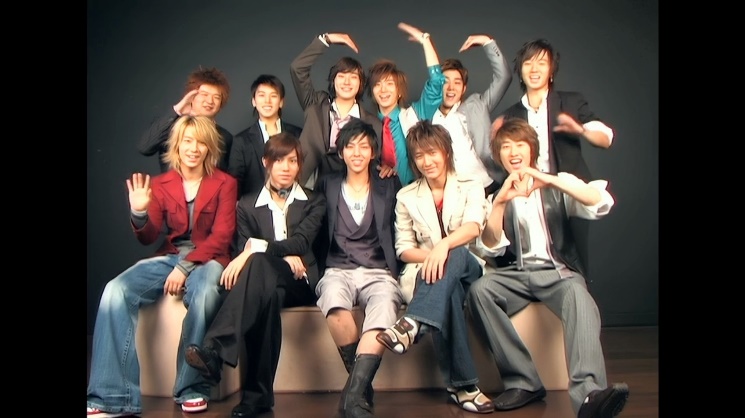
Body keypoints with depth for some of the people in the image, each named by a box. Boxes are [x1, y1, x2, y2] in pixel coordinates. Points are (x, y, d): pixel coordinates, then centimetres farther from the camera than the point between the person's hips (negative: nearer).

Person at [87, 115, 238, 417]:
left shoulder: (225, 183, 4)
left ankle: (192, 388, -19)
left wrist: (186, 267, -19)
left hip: (207, 259, -3)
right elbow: (148, 238, 5)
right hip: (169, 257, 3)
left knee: (204, 293, -38)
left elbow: (221, 236, -6)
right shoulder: (160, 184, 10)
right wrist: (139, 214, -17)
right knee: (116, 290, -25)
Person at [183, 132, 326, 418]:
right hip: (263, 281, 2)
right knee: (268, 293, -40)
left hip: (299, 283, -1)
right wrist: (284, 256, -14)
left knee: (258, 262, -36)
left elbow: (301, 242, -6)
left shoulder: (313, 202, 14)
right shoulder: (247, 205, 18)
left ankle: (214, 349, -50)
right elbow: (243, 251, 4)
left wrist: (257, 247, -21)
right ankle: (258, 394, -43)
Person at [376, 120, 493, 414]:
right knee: (448, 292, -37)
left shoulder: (470, 187, 9)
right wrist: (429, 255, -14)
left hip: (469, 269, 0)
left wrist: (444, 246, -33)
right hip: (425, 272, 1)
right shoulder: (406, 197, 14)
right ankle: (462, 383, -35)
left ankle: (413, 324, -49)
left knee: (454, 256, -38)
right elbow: (403, 249, 8)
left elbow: (473, 227, -12)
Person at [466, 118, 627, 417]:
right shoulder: (496, 196, 18)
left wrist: (549, 180, -16)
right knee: (480, 289, -30)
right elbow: (491, 247, 1)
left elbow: (602, 203, -5)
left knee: (578, 296, -35)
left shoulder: (558, 185, 15)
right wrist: (500, 202, -15)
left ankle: (587, 393, -48)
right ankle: (523, 381, -26)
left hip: (559, 272, -1)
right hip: (515, 275, 1)